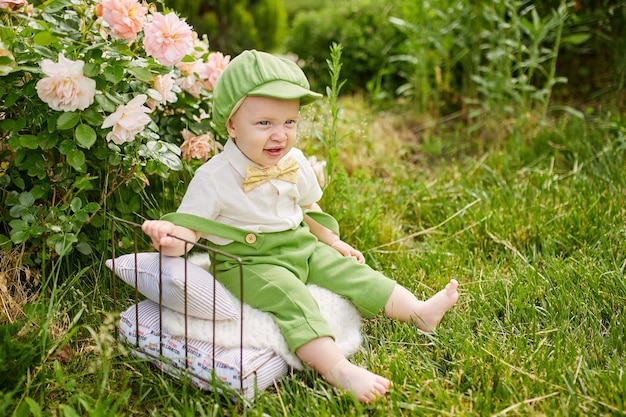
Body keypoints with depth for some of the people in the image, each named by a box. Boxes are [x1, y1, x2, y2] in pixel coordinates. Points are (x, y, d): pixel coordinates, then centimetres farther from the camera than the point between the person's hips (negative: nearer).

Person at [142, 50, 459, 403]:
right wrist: (174, 240, -40)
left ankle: (419, 311, 0)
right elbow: (190, 224, -17)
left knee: (349, 270, -3)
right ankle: (336, 368, -36)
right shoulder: (213, 178, -17)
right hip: (248, 262, -6)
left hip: (300, 247, 6)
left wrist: (332, 241, 20)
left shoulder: (295, 163, 2)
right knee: (291, 297, -28)